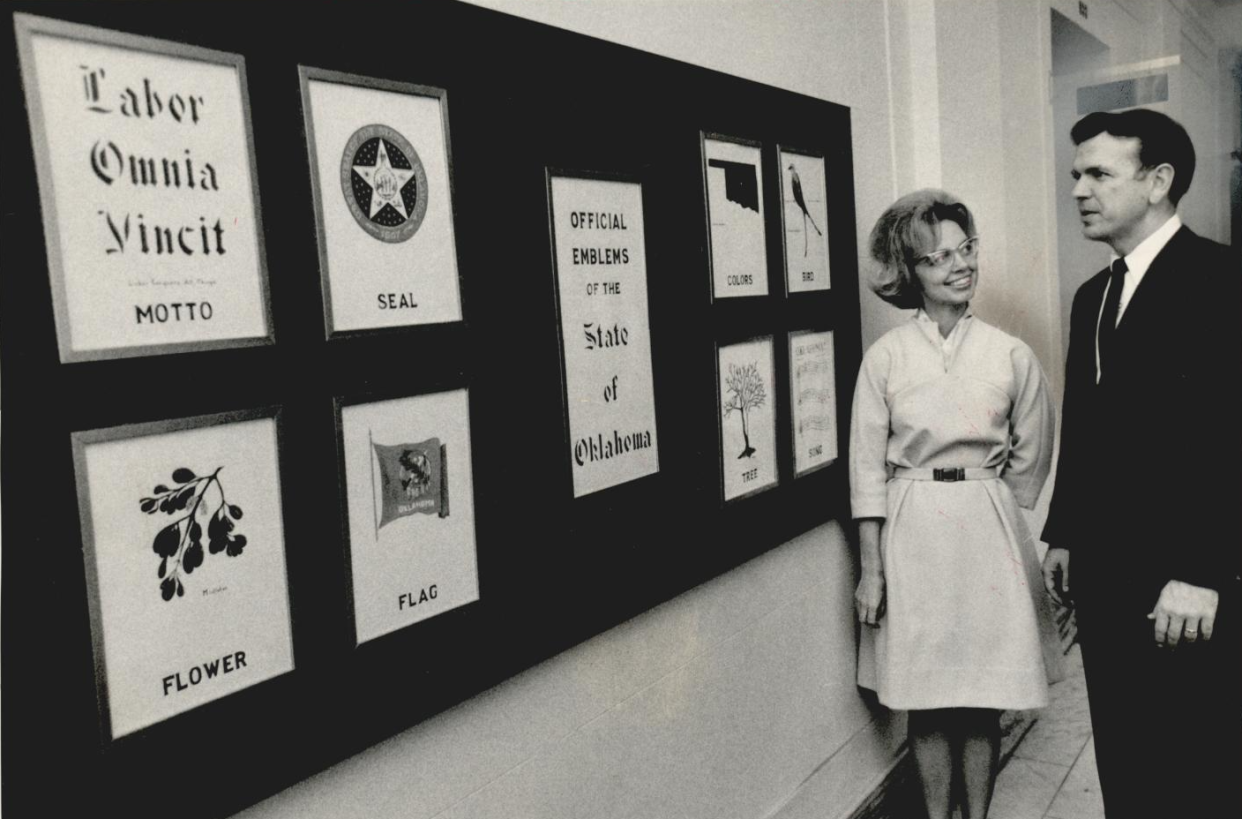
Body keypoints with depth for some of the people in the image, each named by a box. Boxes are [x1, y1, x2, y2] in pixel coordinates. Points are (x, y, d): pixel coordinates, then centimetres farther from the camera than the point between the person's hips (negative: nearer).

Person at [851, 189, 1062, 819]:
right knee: (926, 696, 9)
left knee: (984, 695, 10)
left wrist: (980, 506, 11)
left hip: (988, 531, 1)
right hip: (911, 533, -1)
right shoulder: (885, 357, -4)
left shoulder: (1012, 356, -1)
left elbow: (1030, 460, 10)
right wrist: (871, 569, -4)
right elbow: (867, 467, -3)